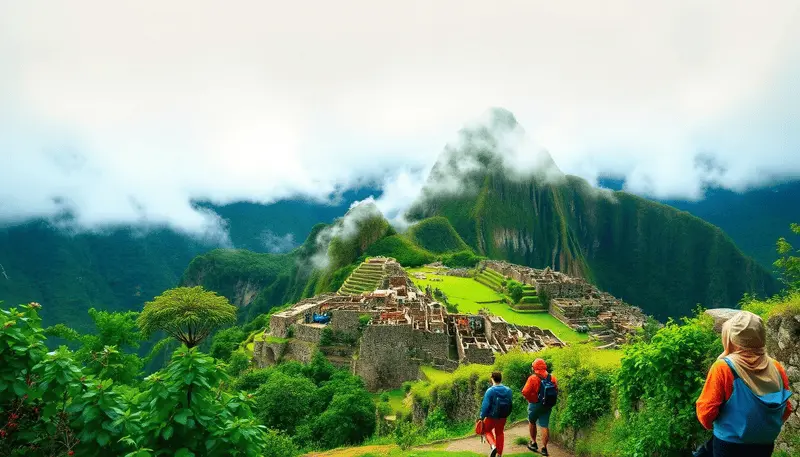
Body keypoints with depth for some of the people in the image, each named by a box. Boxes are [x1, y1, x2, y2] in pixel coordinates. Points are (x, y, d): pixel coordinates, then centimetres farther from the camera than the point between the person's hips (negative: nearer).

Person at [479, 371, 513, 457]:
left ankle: (493, 446, -5)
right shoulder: (508, 390, -4)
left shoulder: (490, 391, -19)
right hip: (503, 417, 4)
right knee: (500, 433, 20)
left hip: (492, 416, -4)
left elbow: (485, 405, -20)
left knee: (487, 430, 18)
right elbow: (510, 405, 4)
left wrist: (482, 417, -12)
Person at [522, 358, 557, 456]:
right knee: (545, 426, 8)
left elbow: (525, 392, -22)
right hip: (547, 406, 3)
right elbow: (556, 391, 7)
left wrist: (530, 399, -6)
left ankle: (533, 443, 25)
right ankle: (544, 448, 8)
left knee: (532, 422, 20)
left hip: (535, 404, -3)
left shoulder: (533, 378, -17)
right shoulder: (552, 378, -2)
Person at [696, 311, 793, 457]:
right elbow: (786, 410, 5)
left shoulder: (723, 368, -19)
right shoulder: (776, 368, -5)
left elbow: (706, 410, -16)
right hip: (765, 445, 4)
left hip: (730, 445, -4)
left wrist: (710, 423, 5)